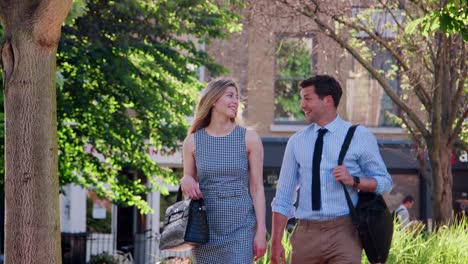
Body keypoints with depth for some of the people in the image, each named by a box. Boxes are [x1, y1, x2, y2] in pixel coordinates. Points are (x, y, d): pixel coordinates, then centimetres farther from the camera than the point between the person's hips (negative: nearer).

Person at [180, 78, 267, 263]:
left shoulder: (249, 139, 2)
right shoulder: (193, 141, 6)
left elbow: (257, 188, 1)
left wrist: (261, 231, -5)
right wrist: (186, 181, -8)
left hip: (240, 229, -2)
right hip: (205, 229, 2)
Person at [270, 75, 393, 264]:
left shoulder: (359, 136, 2)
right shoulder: (296, 142, 9)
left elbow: (384, 182, 3)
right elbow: (284, 195, 10)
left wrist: (353, 180, -16)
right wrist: (276, 242, 4)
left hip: (343, 233, -3)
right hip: (306, 234, 3)